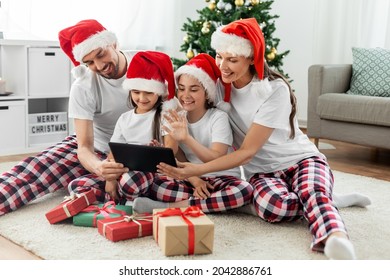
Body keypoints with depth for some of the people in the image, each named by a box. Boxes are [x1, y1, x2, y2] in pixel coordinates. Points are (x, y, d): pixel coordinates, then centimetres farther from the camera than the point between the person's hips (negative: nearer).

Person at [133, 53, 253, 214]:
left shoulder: (218, 117, -10)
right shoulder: (176, 120, 2)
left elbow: (217, 160, -23)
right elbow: (180, 160, 1)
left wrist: (187, 138, -37)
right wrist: (194, 180, -19)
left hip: (222, 179, -2)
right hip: (191, 179, 2)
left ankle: (169, 206, -28)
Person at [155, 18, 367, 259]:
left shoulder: (275, 89, -19)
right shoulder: (219, 85, -4)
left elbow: (247, 152, -21)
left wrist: (199, 169, -29)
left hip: (301, 159, -3)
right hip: (262, 170, 3)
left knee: (312, 192, -39)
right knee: (273, 207, -34)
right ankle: (323, 203, -13)